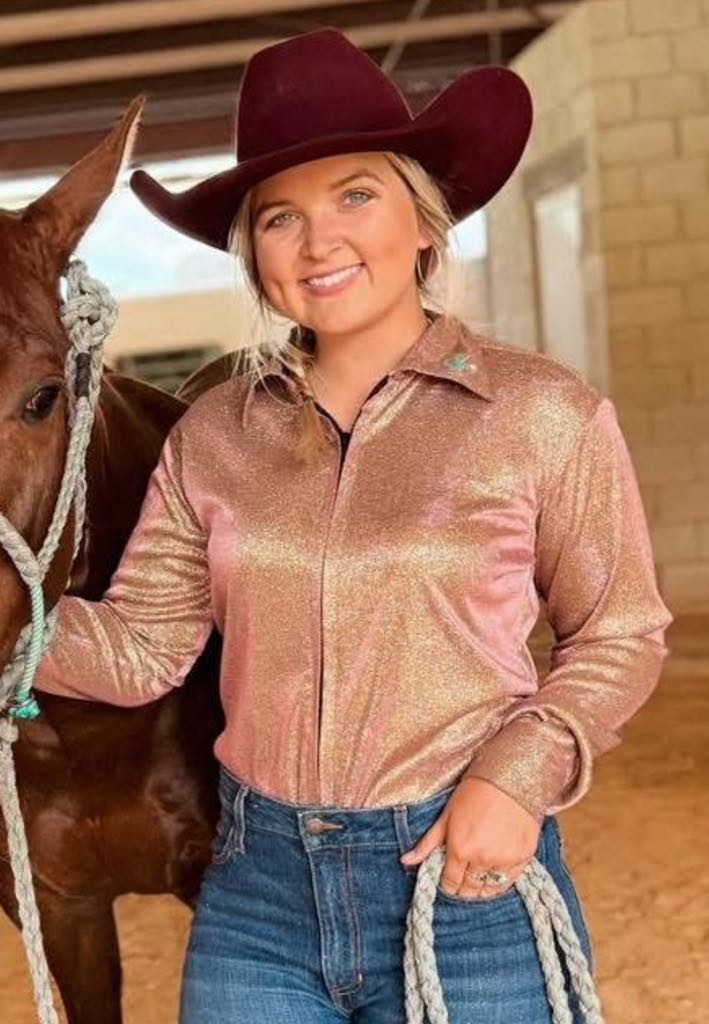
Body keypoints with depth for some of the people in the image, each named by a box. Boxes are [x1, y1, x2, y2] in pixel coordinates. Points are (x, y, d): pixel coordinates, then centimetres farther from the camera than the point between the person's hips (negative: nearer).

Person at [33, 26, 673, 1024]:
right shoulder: (213, 433, 2)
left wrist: (520, 772, -15)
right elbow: (139, 645, 2)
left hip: (469, 877, -2)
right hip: (255, 885, 3)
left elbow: (620, 636, -1)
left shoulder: (543, 413, -7)